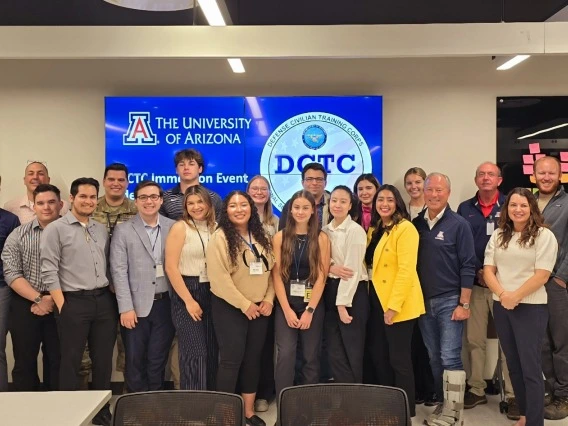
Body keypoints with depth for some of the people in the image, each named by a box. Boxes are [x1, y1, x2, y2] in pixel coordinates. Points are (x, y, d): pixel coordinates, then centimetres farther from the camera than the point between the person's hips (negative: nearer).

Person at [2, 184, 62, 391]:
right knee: (24, 362, 7)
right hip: (25, 304, 1)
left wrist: (53, 299, -12)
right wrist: (38, 299, -13)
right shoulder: (18, 235, 3)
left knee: (58, 361, 7)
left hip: (60, 305, 0)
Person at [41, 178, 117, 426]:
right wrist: (62, 305, -12)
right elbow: (49, 271, -8)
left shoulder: (101, 230, 13)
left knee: (104, 360, 11)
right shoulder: (55, 229, -4)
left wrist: (112, 297, 7)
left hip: (104, 300, 5)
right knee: (71, 361, 6)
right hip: (73, 302, -5)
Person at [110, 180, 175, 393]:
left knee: (158, 361, 10)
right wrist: (126, 307, -11)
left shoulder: (173, 228, 4)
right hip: (137, 305, -1)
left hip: (165, 304, 1)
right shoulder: (123, 230, 0)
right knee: (135, 362, 7)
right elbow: (119, 271, -5)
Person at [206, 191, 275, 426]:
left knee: (253, 358, 11)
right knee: (232, 358, -4)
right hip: (229, 308, -5)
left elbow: (271, 270, 10)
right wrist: (244, 304, -17)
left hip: (260, 308, 6)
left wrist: (269, 300, -4)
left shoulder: (261, 237, 9)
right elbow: (218, 278, -17)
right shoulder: (220, 238, -10)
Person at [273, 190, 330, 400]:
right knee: (285, 355, -7)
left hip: (313, 304, 0)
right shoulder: (280, 237, 2)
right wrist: (287, 309, -10)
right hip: (285, 304, 0)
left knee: (311, 356, 7)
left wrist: (309, 310, -11)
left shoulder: (321, 238, 0)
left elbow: (321, 276, -4)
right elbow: (277, 275, -2)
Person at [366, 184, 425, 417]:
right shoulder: (374, 229, 13)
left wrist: (394, 305, -22)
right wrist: (383, 302, 8)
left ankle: (406, 410, 15)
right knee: (378, 355, 13)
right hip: (378, 300, 8)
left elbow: (406, 270, -19)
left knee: (399, 358, 0)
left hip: (399, 304, -8)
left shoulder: (405, 228, -12)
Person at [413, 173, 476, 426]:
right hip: (423, 301, 5)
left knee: (450, 357, -5)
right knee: (434, 357, 12)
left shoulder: (459, 225, -5)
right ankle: (442, 403, 24)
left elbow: (467, 267, -8)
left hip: (449, 301, -4)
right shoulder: (416, 224, 6)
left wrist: (463, 304, -12)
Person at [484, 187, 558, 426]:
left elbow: (542, 275, -12)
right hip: (501, 307, 5)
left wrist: (515, 297, -17)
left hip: (530, 307, -5)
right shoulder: (498, 236, 9)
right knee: (513, 365, 14)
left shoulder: (544, 236, -5)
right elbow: (488, 270, 3)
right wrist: (502, 294, -13)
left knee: (531, 368, -2)